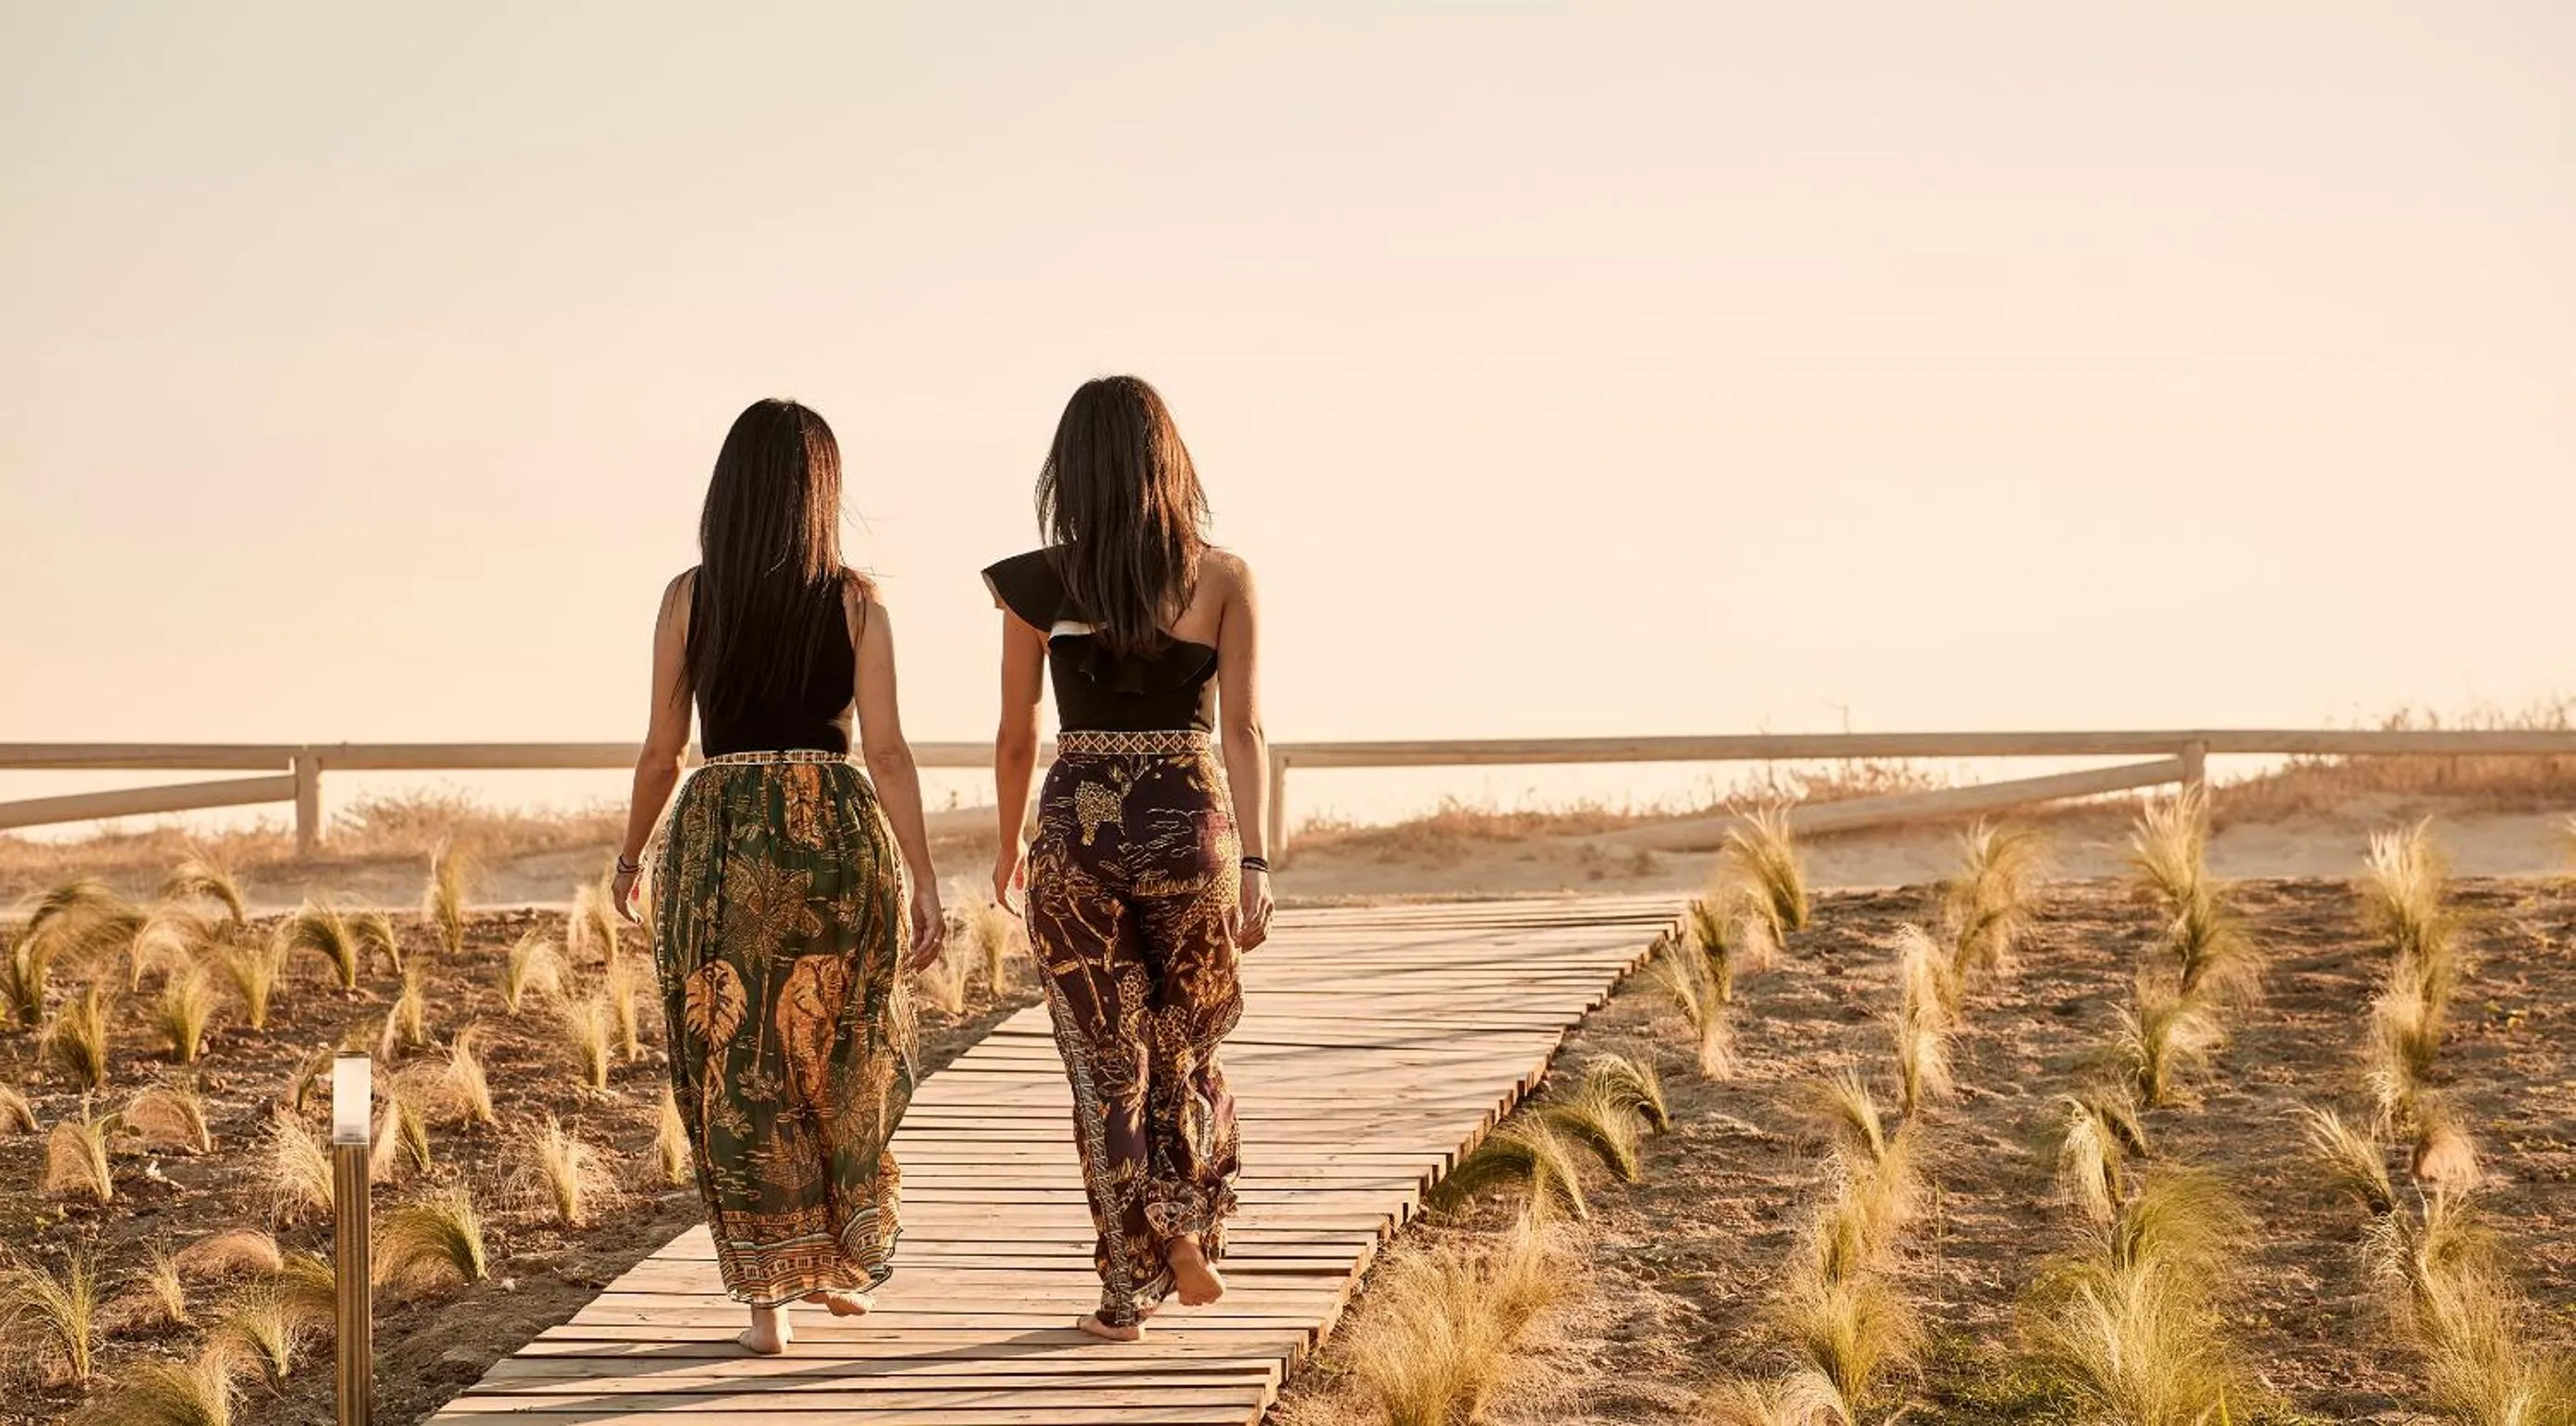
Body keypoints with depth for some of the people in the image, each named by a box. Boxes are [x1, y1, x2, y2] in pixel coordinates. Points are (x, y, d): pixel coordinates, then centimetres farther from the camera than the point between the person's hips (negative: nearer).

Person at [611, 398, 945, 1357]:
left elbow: (663, 746, 1)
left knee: (738, 1072, 7)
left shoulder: (690, 595, -1)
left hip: (718, 838, -1)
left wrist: (630, 853, 16)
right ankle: (845, 1264, 29)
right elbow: (885, 749, -7)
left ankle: (771, 1296, 7)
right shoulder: (854, 600, -2)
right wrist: (922, 882, -4)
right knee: (843, 1066, 19)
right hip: (838, 834, 1)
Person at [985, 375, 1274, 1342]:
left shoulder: (1036, 584, -2)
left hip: (1076, 833, 0)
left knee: (1105, 1063, 9)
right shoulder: (1222, 579, -3)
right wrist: (1253, 864, -12)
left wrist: (1010, 846, 19)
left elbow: (1016, 735, 4)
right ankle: (1184, 1226, 6)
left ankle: (1128, 1291, 10)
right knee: (1188, 1048, 22)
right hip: (1188, 827, 0)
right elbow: (1245, 729, -10)